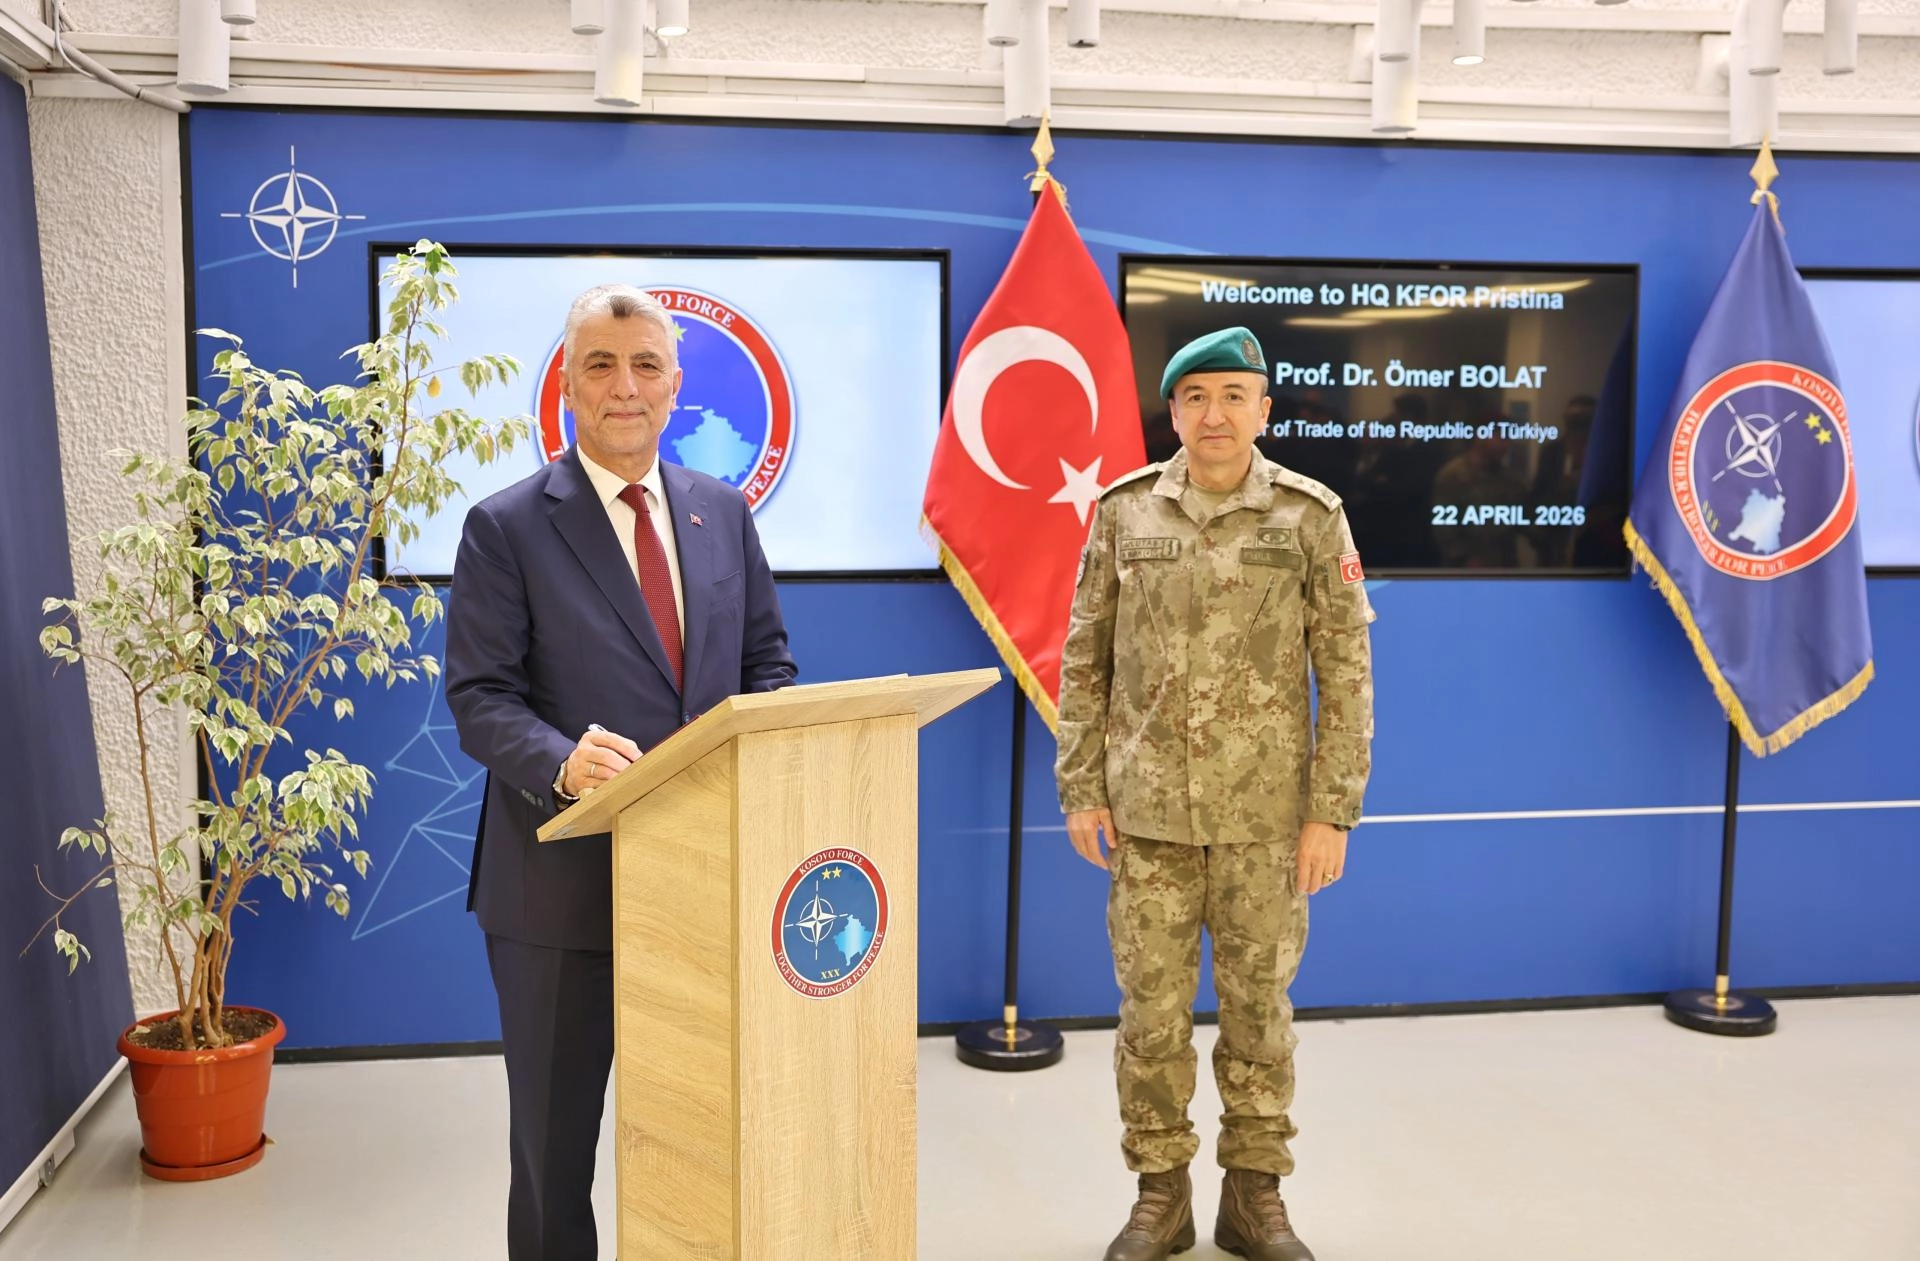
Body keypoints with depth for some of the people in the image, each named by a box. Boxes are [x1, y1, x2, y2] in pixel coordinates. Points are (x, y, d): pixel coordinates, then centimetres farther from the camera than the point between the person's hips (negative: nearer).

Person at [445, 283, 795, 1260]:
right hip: (564, 879, -3)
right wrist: (561, 763, -30)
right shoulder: (506, 527, -6)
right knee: (555, 1131, 12)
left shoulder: (724, 513, 7)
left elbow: (767, 658, 12)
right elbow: (480, 699, -11)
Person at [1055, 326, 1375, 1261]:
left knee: (1259, 1002, 8)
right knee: (1151, 1006, 6)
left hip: (1265, 814, -1)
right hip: (1147, 809, 1)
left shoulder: (1309, 517, -3)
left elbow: (1346, 671, -2)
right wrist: (1080, 790, 1)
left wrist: (1333, 813, -6)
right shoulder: (1124, 512, 2)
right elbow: (1084, 660, 6)